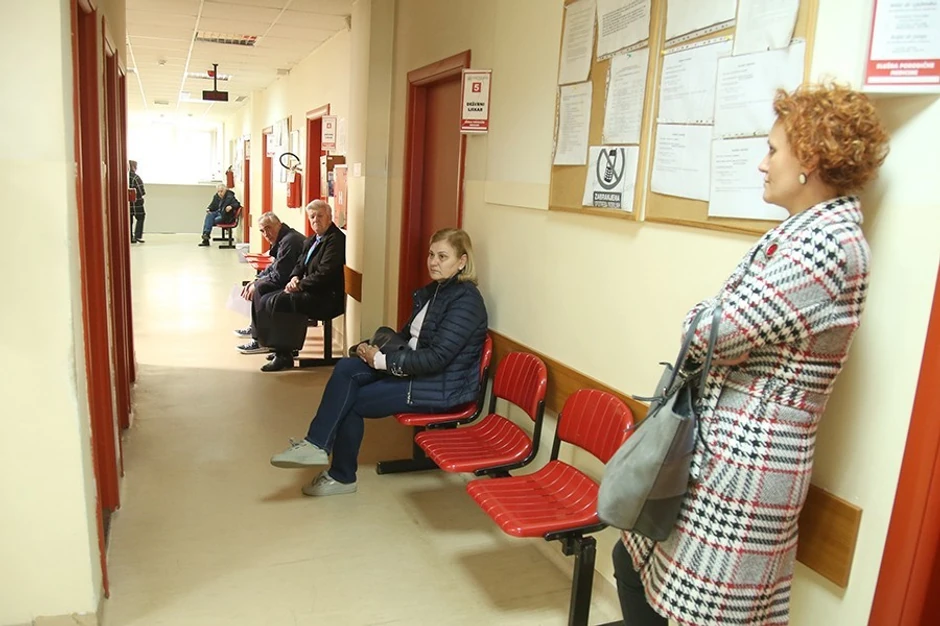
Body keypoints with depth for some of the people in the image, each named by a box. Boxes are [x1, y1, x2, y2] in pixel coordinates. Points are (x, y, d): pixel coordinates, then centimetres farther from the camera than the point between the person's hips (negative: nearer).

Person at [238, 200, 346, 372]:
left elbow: (324, 274, -21)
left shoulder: (336, 240, -12)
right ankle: (261, 341, 8)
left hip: (325, 298, -10)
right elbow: (300, 265, 21)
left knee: (272, 302, -23)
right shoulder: (311, 240, 18)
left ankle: (284, 355, -17)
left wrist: (300, 285, -16)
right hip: (309, 291, 10)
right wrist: (295, 278, -1)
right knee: (263, 296, 2)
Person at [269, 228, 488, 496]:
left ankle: (342, 476, 7)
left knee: (351, 401, -10)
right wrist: (374, 348, -3)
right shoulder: (432, 291, 10)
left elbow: (436, 358, -24)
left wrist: (382, 361, -18)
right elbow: (407, 335, 16)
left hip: (441, 386, -8)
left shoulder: (465, 300, -18)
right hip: (413, 369, 8)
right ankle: (316, 444, -9)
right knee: (346, 368, -12)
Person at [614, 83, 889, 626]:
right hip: (719, 442, 10)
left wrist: (704, 319, 0)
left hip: (746, 458, -10)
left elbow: (717, 331, -20)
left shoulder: (830, 244, -19)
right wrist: (712, 325, -5)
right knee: (634, 560, 20)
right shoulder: (807, 230, 13)